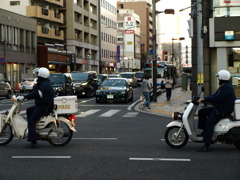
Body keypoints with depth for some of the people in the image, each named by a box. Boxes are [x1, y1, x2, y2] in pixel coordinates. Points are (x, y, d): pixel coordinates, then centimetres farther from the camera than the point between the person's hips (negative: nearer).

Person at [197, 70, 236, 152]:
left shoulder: (227, 88, -19)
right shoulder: (223, 86, 17)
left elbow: (217, 98, -26)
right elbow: (215, 95, 17)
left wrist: (205, 99, -19)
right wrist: (204, 99, 3)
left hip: (224, 110, -11)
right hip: (218, 107, 11)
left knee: (209, 123, -21)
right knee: (202, 112, 11)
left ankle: (207, 145, -24)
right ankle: (204, 131, 11)